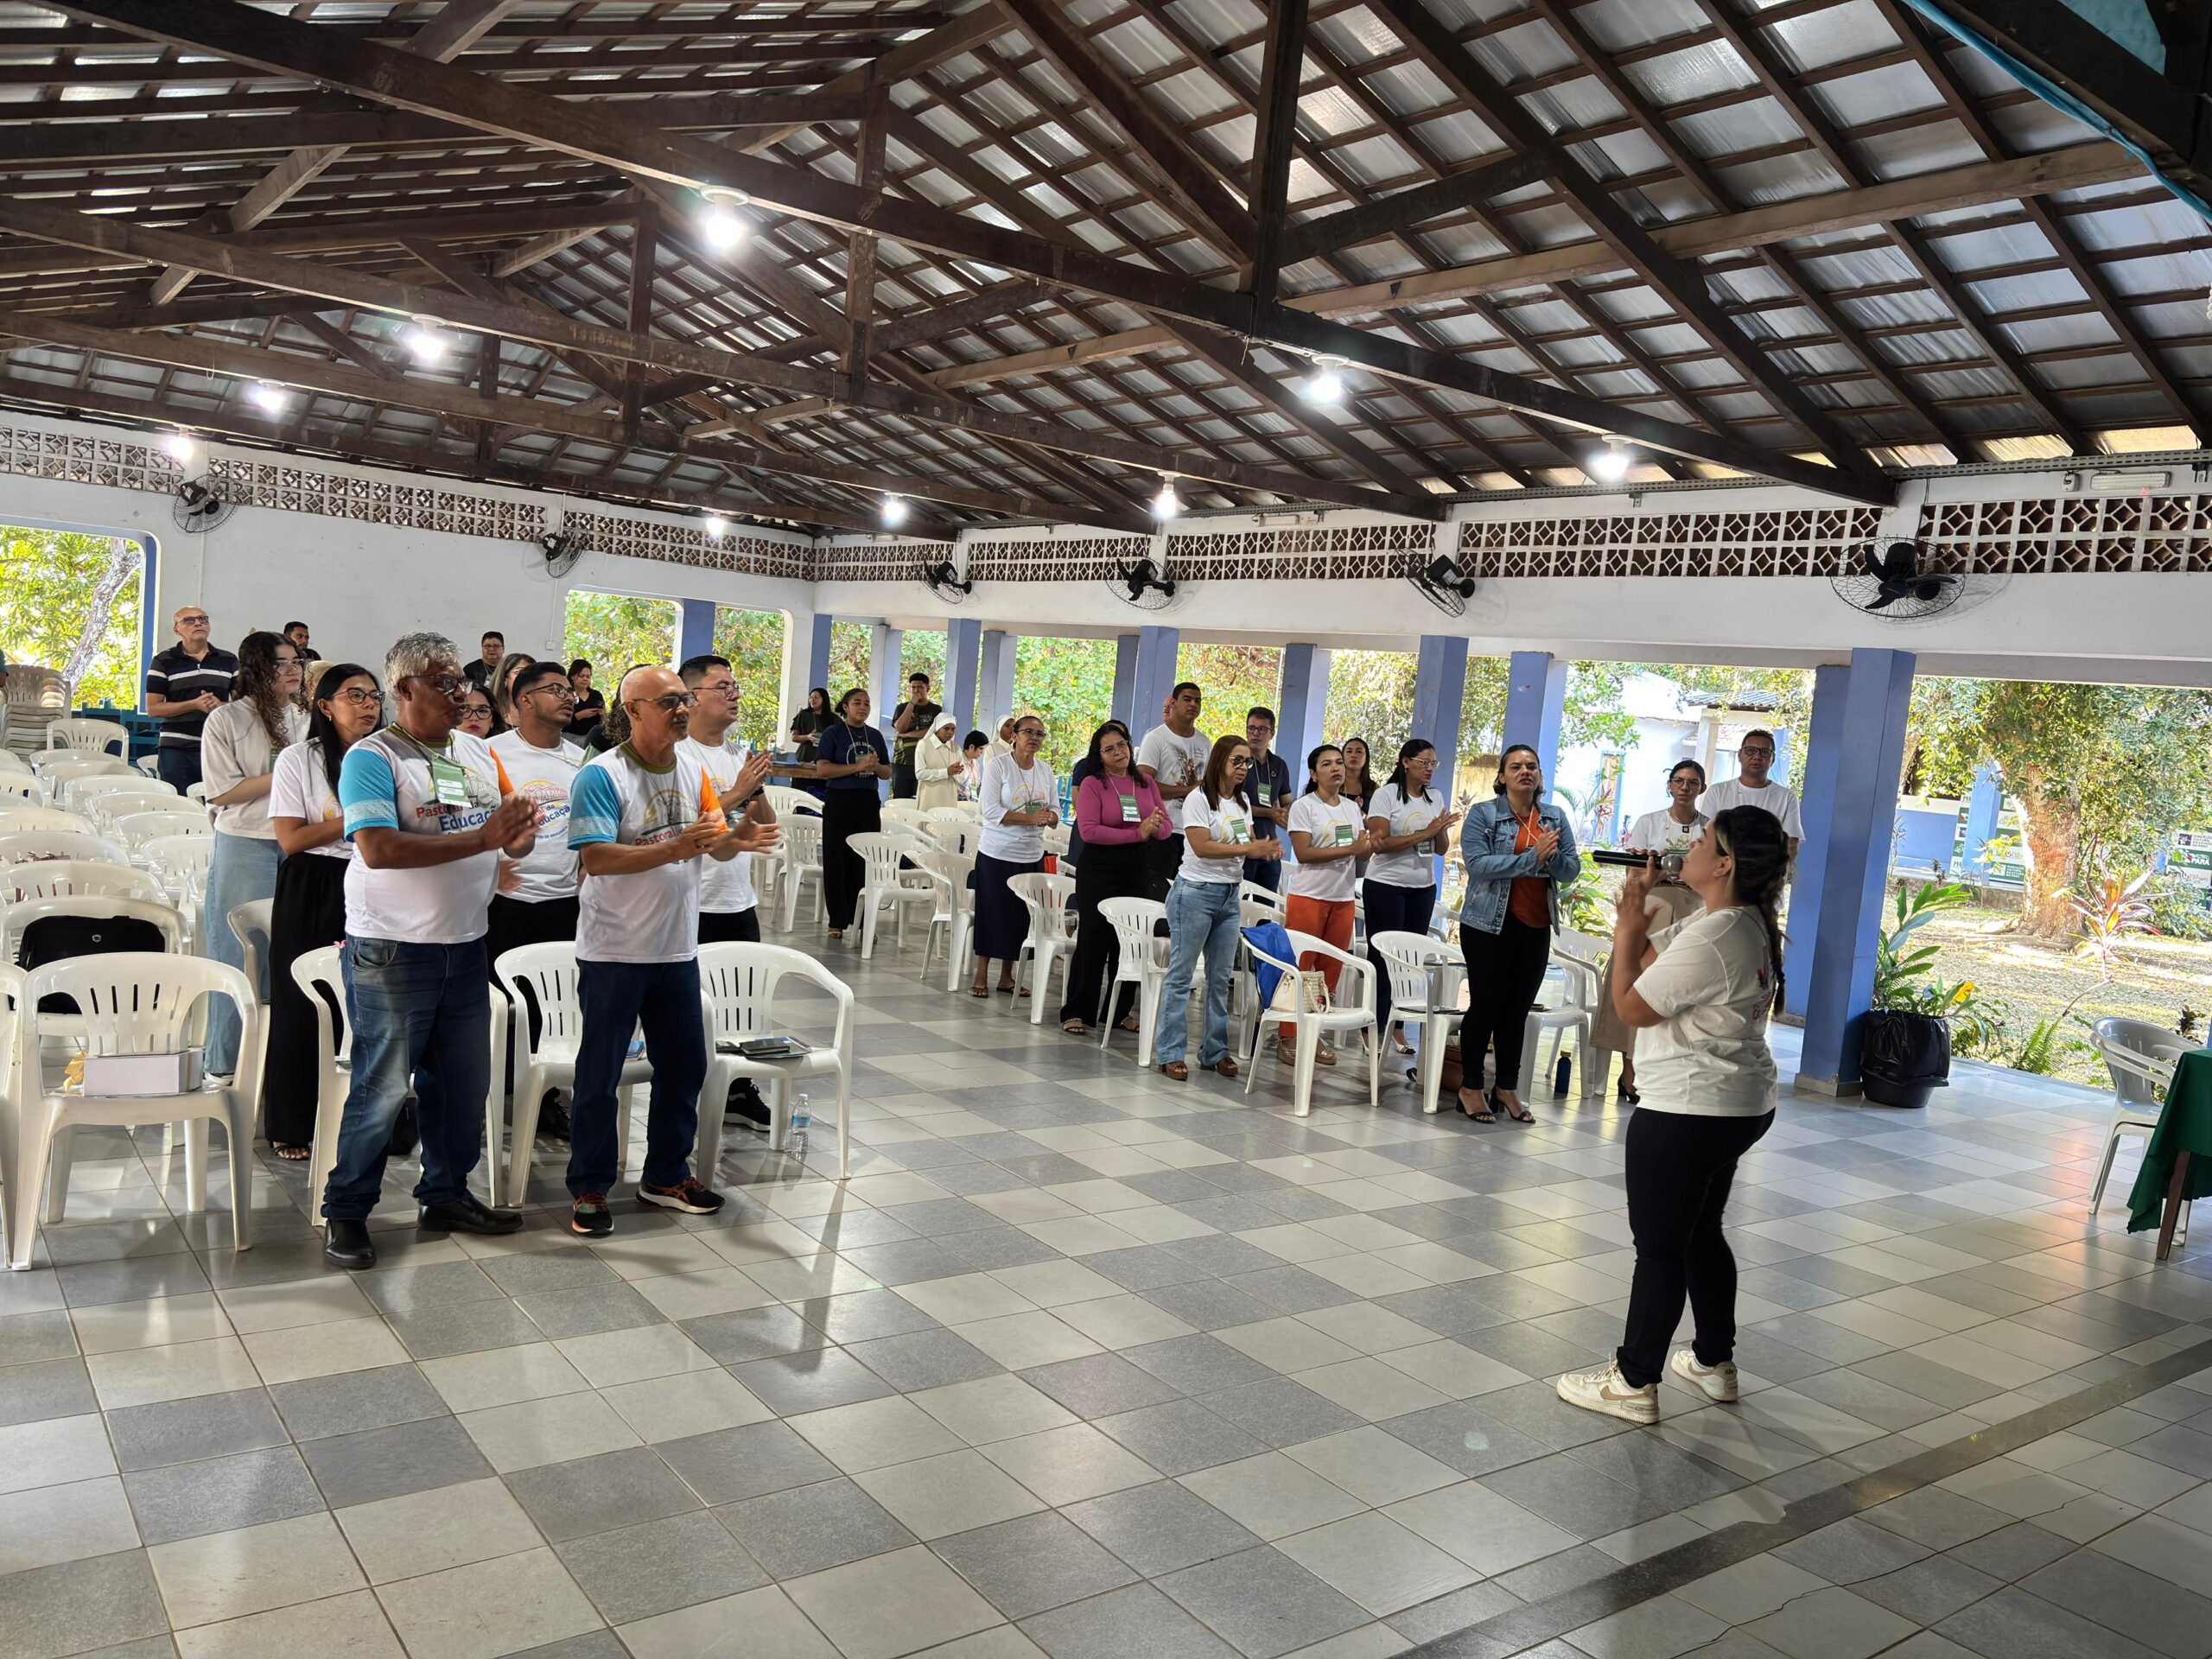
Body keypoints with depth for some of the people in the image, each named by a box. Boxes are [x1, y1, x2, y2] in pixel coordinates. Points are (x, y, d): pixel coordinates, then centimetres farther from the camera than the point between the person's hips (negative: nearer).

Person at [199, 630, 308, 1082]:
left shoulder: (304, 718, 12)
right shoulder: (226, 720, -4)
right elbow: (221, 792, -10)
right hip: (246, 847, -4)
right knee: (242, 955, 1)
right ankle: (227, 1061, 12)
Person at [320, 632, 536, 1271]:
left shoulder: (479, 752, 11)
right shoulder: (372, 758, -11)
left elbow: (511, 834, 13)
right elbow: (379, 849, -24)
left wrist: (519, 837, -13)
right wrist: (481, 839, -26)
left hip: (466, 945, 7)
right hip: (393, 950, -7)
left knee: (463, 1081, 14)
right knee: (382, 1086, 1)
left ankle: (447, 1194, 30)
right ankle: (346, 1213, 16)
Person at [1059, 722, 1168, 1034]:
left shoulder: (1146, 783, 9)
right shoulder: (1092, 784, -6)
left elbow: (1165, 826, 10)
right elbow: (1088, 830, -16)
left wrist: (1156, 827, -16)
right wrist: (1137, 834, -20)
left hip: (1137, 870, 5)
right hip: (1099, 870, -4)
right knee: (1093, 940, -1)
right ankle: (1076, 1012, 7)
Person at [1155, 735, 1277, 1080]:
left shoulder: (1243, 801, 12)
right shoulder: (1199, 799, -10)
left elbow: (1248, 843, 13)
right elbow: (1201, 847, -18)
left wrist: (1265, 851, -9)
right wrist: (1247, 848, -20)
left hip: (1229, 896, 7)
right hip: (1196, 893, -7)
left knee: (1221, 977, 10)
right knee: (1181, 975, -2)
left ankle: (1214, 1050, 18)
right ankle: (1170, 1052, 3)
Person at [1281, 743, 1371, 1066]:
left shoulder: (1352, 808, 13)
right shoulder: (1303, 806, -5)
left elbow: (1361, 854, 14)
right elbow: (1303, 853, -15)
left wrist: (1369, 842, -9)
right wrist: (1349, 849, -18)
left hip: (1343, 899, 6)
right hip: (1309, 897, -6)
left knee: (1330, 972, 6)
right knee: (1299, 970, -3)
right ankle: (1288, 1037, 4)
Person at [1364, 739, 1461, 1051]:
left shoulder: (1436, 799, 8)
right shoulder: (1386, 795, -8)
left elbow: (1442, 849, 10)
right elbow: (1379, 843, -17)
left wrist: (1442, 830, -12)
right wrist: (1424, 833, -19)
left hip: (1423, 888, 5)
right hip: (1386, 885, -5)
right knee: (1382, 956, 0)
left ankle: (1398, 1026, 13)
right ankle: (1374, 1028, 5)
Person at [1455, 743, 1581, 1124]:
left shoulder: (1556, 818, 9)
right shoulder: (1482, 813, -4)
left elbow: (1571, 869, 2)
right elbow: (1477, 863, -18)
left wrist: (1552, 856, -19)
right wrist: (1531, 859, -22)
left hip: (1536, 927, 4)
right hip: (1489, 924, -4)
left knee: (1518, 1009, 10)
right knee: (1485, 1005, 3)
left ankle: (1507, 1088, 21)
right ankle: (1470, 1088, 14)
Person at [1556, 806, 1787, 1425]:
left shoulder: (1710, 940, -25)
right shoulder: (1751, 925, 6)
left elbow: (1631, 1006, -15)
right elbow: (1648, 958, 13)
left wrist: (1627, 925, -6)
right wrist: (1640, 902, 3)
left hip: (1686, 1113, -10)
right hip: (1744, 1105, 10)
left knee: (1659, 1246, 2)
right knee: (1702, 1233, 22)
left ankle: (1633, 1383, 13)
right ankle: (1714, 1362, 36)